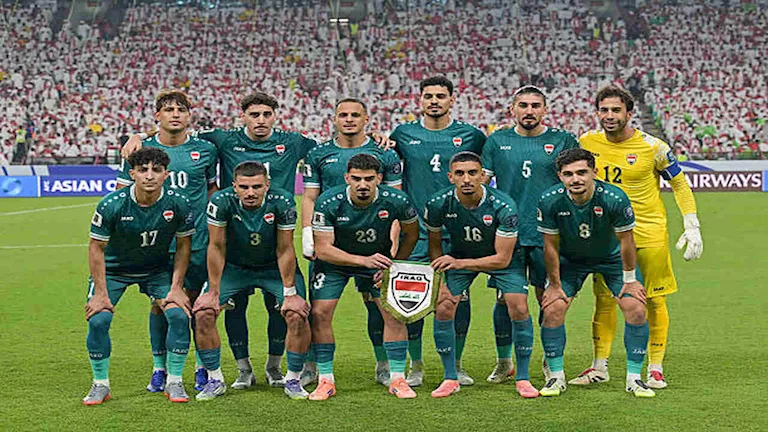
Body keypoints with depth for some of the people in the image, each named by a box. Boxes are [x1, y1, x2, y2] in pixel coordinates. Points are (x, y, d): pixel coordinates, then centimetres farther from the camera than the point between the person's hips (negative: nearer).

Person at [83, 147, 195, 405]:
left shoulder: (178, 204, -19)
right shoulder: (112, 205, -25)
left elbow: (183, 245, -5)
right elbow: (96, 248, -15)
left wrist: (176, 287, -8)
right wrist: (101, 293, -16)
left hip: (157, 270, 1)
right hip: (113, 269, -1)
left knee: (178, 314, -17)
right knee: (98, 319, -19)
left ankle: (174, 382, 1)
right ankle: (100, 384, 3)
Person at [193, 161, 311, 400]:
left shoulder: (282, 202, -26)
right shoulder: (221, 201, -26)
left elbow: (284, 250, -17)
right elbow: (216, 247, -15)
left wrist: (290, 293, -15)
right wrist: (214, 292, -13)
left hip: (274, 268, -1)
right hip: (234, 267, 1)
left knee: (298, 314, -20)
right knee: (203, 313, -16)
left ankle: (293, 380, 0)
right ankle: (215, 380, 0)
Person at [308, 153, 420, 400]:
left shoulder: (396, 201, -23)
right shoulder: (328, 203, -28)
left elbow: (411, 234, -3)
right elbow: (323, 249, -27)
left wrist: (394, 265, -9)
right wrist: (364, 260, -38)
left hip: (380, 259, 1)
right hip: (335, 260, -1)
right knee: (320, 313, -12)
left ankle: (397, 379, 4)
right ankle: (326, 381, 1)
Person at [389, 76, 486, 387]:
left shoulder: (471, 136, 4)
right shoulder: (403, 134, 6)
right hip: (416, 231, 0)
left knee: (459, 299, 3)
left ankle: (456, 365, 17)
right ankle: (415, 366, 14)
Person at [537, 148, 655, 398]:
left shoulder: (614, 198, -31)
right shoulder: (550, 201, -27)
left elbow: (626, 240, -16)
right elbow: (551, 246, -13)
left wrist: (630, 280, -9)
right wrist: (554, 285, -8)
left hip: (611, 257, -1)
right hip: (569, 259, 1)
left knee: (636, 309, -13)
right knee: (552, 309, -14)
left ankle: (634, 378, 1)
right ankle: (556, 377, 3)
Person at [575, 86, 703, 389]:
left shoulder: (652, 147, -10)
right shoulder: (587, 142, -2)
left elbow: (680, 185, 0)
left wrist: (692, 227, -6)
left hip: (650, 234, -2)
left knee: (654, 301, 2)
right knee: (604, 299, 4)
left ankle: (655, 369, 12)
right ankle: (599, 367, 14)